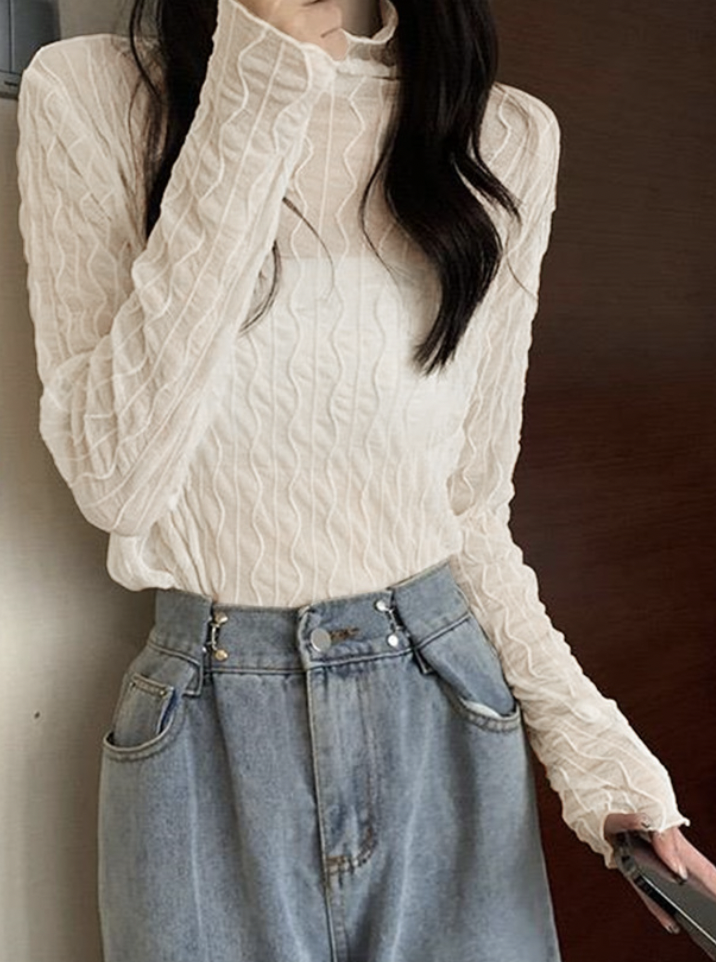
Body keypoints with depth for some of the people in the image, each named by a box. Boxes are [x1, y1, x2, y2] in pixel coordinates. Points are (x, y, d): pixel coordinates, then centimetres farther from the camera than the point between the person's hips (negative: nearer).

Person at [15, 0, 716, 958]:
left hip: (446, 718, 2)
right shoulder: (88, 92, -5)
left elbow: (472, 505, 3)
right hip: (206, 731, -1)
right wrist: (251, 104, -20)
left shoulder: (508, 135, -1)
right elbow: (116, 480, -17)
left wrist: (593, 748, -5)